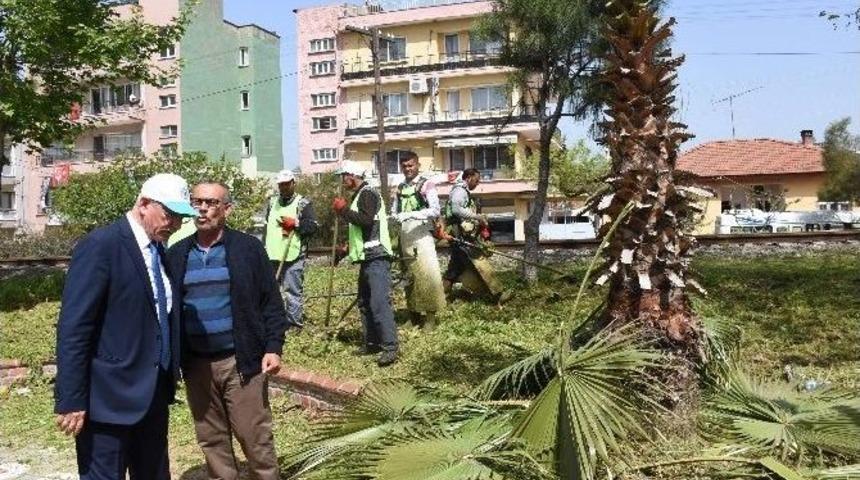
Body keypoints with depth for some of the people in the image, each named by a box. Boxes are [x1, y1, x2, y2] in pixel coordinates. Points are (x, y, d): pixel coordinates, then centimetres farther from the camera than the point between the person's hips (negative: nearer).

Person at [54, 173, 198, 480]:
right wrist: (71, 401, -18)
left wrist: (169, 379, 14)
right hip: (110, 396, -8)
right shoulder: (101, 245, -15)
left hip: (154, 395, 8)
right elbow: (73, 328, -17)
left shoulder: (159, 250, 9)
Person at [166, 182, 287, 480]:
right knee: (211, 441, 14)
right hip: (196, 365, 4)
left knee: (255, 438, 3)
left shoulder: (248, 248, -2)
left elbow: (271, 302, -2)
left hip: (241, 361, -3)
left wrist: (273, 347, -10)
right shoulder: (176, 254, 7)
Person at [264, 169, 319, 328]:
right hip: (272, 255, 6)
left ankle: (293, 321, 2)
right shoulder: (273, 202, 18)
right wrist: (264, 247, 21)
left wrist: (295, 223, -19)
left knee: (293, 289, -5)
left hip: (293, 255, -6)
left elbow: (314, 226, -10)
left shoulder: (303, 203, -2)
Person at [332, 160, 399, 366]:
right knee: (365, 302, 14)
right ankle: (372, 342, 21)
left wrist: (343, 210, -14)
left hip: (377, 257, -11)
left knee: (379, 302, -15)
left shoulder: (368, 193, -9)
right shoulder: (359, 195, 22)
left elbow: (366, 220, -25)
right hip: (367, 257, 11)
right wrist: (348, 248, 22)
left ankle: (390, 347, -16)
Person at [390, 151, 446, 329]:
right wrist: (396, 217, -3)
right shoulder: (400, 187, 17)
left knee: (427, 274, -12)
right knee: (409, 275, 9)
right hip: (404, 237, 6)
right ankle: (415, 316, 17)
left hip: (422, 234, -6)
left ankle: (430, 317, -7)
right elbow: (394, 211, 22)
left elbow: (435, 210, -14)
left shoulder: (426, 185, -3)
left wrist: (411, 214, -22)